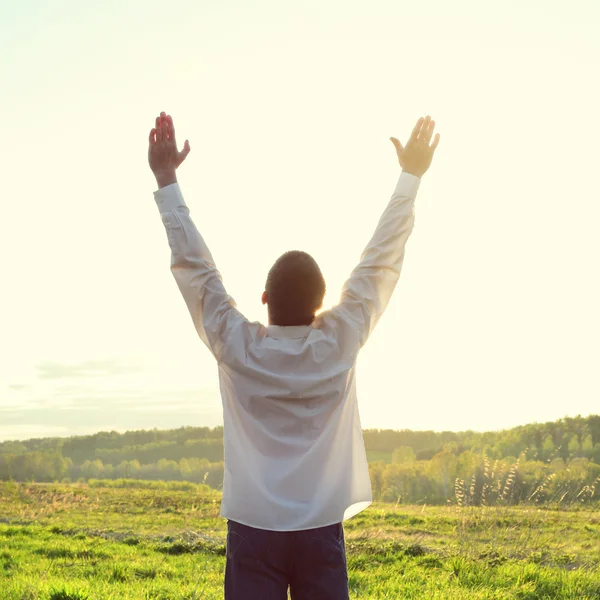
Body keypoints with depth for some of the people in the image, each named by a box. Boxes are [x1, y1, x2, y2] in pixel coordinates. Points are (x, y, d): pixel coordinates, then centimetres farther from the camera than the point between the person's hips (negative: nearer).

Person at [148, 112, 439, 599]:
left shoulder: (236, 347, -10)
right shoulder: (340, 344, -8)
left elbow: (194, 266, -2)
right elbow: (380, 265, 0)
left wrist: (167, 181, 6)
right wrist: (411, 176, 10)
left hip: (253, 529, 0)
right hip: (322, 530, 1)